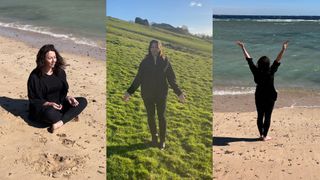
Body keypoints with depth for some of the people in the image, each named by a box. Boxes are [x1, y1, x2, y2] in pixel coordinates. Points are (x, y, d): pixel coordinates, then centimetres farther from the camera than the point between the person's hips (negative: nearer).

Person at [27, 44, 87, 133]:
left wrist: (67, 98, -12)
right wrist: (49, 104, -25)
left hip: (59, 105, 6)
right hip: (42, 107, -6)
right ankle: (70, 115, -11)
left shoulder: (60, 72, 3)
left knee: (83, 101, -14)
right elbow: (33, 100, -9)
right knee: (50, 113, -41)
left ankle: (60, 122, -29)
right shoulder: (35, 76, -12)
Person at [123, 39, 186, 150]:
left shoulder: (165, 61, -4)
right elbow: (138, 79, 1)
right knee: (151, 116, 11)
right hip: (147, 95, 1)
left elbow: (171, 79, 1)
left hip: (161, 95, -1)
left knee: (161, 117, 6)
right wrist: (129, 92, -1)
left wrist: (179, 93, 0)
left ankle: (162, 140, 23)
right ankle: (154, 138, 31)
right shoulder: (145, 62, -3)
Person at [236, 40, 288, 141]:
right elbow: (277, 61, -21)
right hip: (270, 97, -3)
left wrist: (243, 48, -1)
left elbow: (249, 59, -6)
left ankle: (261, 134, 19)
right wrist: (283, 49, -23)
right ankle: (265, 136, 10)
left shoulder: (256, 71, -11)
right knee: (267, 116, 6)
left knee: (260, 116, 13)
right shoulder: (270, 72, -18)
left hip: (259, 96, 3)